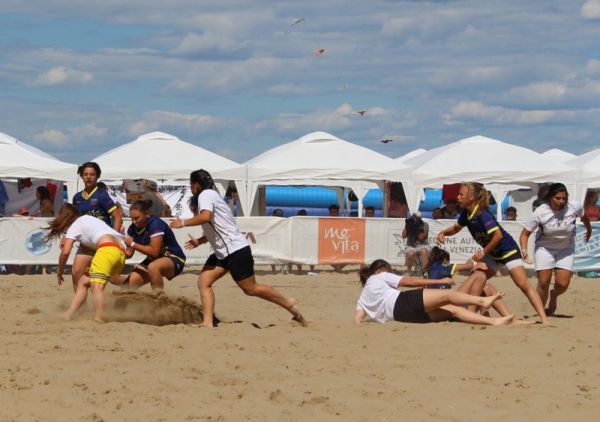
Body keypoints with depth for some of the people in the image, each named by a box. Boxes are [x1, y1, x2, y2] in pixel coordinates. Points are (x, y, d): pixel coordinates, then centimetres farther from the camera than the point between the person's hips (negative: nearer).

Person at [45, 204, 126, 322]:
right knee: (83, 282, 13)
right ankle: (68, 315, 3)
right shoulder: (88, 218, 35)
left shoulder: (75, 225, 11)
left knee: (96, 286, -23)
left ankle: (99, 318, -44)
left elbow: (65, 252, 1)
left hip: (107, 248, -8)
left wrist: (59, 272, 14)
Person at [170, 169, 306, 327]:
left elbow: (206, 216, -29)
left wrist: (183, 223, -18)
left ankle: (289, 304, 6)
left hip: (235, 249, -10)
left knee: (251, 288, -6)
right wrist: (199, 241, 19)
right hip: (222, 252, 10)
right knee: (203, 282, -2)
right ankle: (207, 323, -9)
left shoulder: (206, 194, -9)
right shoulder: (210, 195, 22)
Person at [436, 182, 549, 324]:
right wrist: (443, 233, -2)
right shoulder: (466, 214, -2)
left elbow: (498, 235, -33)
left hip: (507, 250, -9)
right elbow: (456, 228, 18)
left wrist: (484, 252, -23)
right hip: (492, 254, 9)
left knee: (523, 284, -17)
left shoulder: (483, 214, -27)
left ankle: (544, 319, -22)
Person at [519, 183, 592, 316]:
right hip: (544, 248, -2)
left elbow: (584, 217, 7)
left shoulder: (574, 207, -18)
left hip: (566, 249, 2)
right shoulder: (540, 213, -24)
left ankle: (554, 296, 27)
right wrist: (524, 250, -34)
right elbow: (525, 233, -16)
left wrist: (589, 230, 26)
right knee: (543, 282, -11)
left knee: (563, 284, -9)